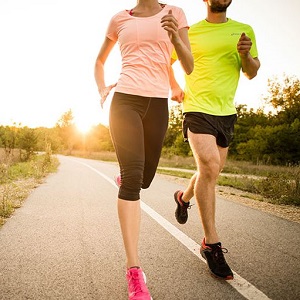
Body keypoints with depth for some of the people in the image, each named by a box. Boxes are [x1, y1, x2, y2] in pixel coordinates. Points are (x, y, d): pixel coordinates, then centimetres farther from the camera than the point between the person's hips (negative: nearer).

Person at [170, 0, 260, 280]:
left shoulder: (244, 30, 12)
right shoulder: (189, 33, 4)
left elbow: (252, 73, 10)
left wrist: (245, 55, -11)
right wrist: (175, 87, -1)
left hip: (227, 112, 5)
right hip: (198, 108, -4)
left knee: (211, 171, 12)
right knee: (209, 166, -22)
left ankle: (183, 197, 45)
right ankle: (211, 244, -14)